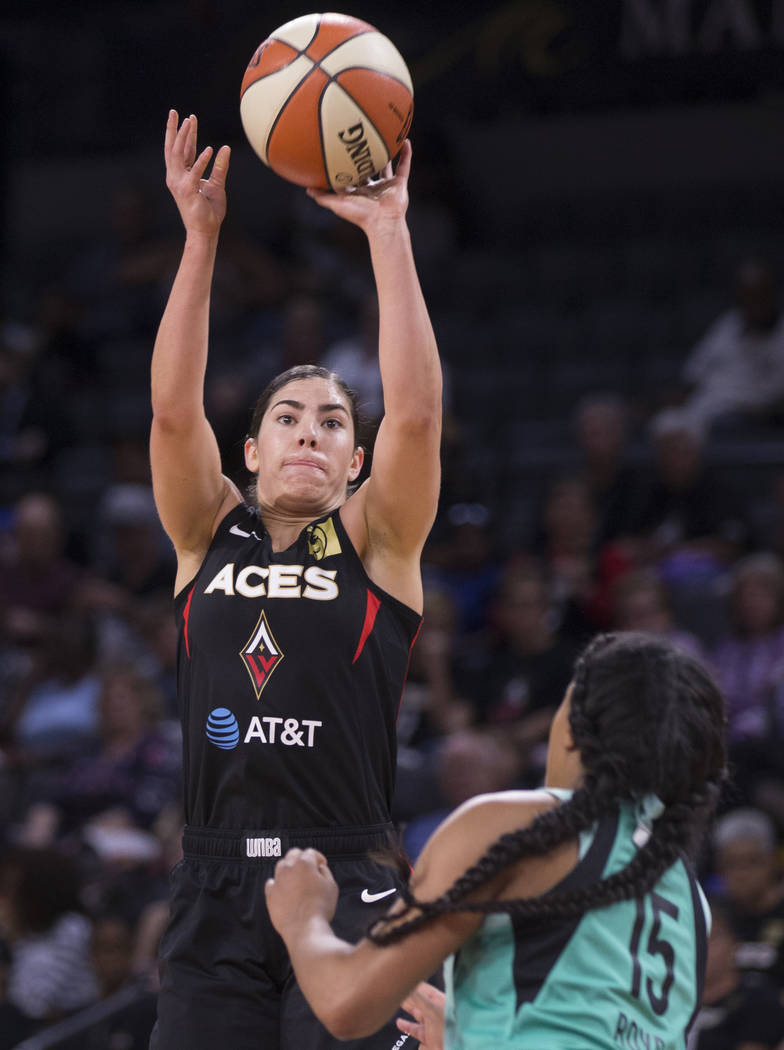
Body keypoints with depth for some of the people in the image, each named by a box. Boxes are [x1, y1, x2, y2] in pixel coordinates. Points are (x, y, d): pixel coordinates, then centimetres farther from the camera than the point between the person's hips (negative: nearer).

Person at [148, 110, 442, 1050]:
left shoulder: (375, 543, 7)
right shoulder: (209, 538, 12)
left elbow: (416, 412, -7)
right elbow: (173, 410, -2)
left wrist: (387, 231, -10)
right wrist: (200, 238, -9)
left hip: (345, 886, -2)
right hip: (214, 890, 2)